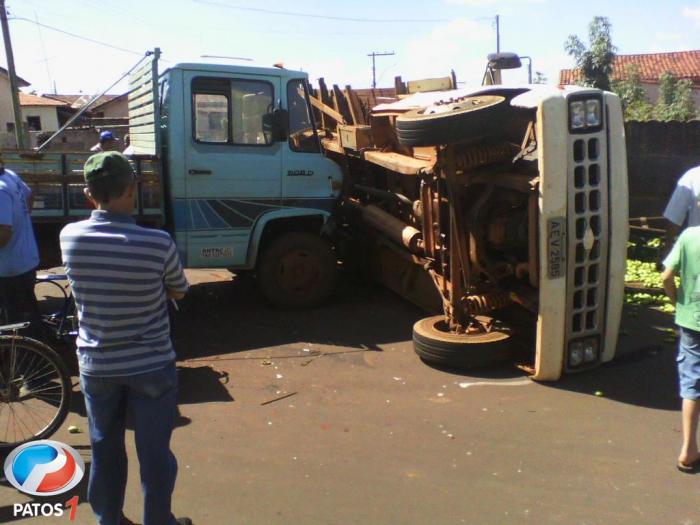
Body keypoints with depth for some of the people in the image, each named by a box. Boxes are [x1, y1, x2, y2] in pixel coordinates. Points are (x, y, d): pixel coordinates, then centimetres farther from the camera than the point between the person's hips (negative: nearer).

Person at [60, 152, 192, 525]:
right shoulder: (158, 243, -22)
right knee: (155, 452, 13)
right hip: (150, 366, -3)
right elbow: (177, 292, -4)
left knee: (105, 449, 23)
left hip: (96, 365, 4)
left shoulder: (69, 237, -12)